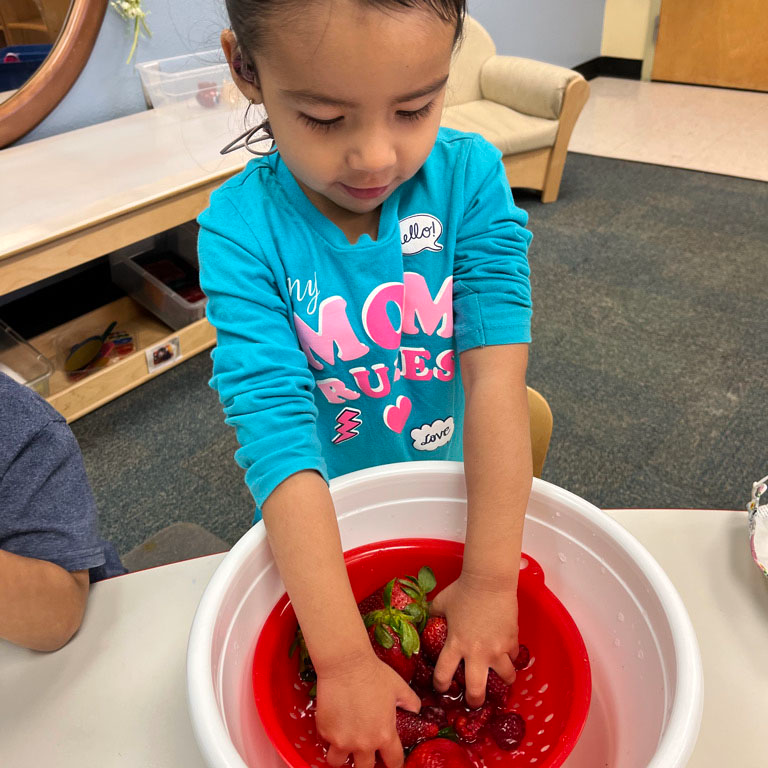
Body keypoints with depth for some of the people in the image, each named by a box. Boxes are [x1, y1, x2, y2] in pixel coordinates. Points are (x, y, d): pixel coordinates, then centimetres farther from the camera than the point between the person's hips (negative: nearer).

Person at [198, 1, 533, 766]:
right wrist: (344, 658, -34)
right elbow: (278, 435, -32)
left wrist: (490, 578, -30)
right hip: (329, 513, 0)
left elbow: (494, 372, -27)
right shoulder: (240, 228, -25)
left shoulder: (470, 176, -21)